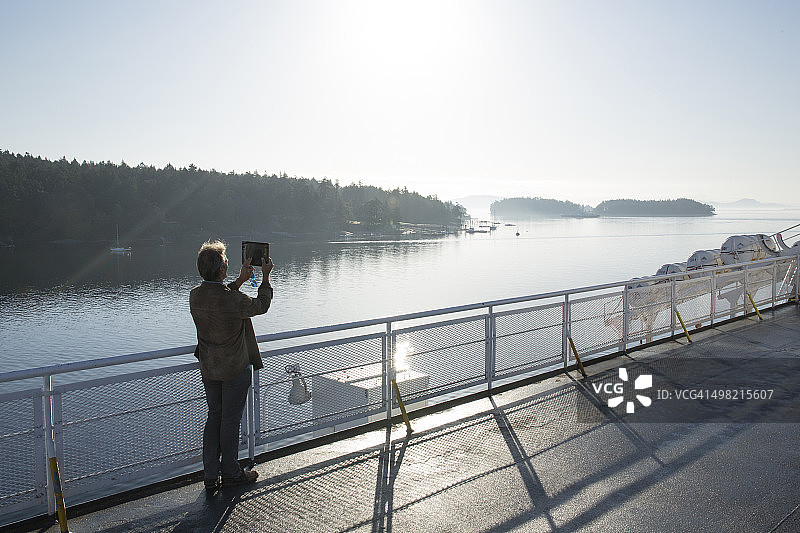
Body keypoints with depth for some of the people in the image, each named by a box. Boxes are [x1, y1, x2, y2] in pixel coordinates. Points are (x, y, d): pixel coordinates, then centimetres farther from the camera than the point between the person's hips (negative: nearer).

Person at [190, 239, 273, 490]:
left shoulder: (195, 295, -6)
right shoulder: (234, 300, -26)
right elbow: (261, 305, -7)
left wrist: (240, 280, 17)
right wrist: (266, 276, 3)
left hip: (208, 368, 6)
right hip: (234, 368, -6)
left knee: (214, 417, 17)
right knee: (230, 420, 8)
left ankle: (210, 475, 23)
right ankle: (230, 473, 24)